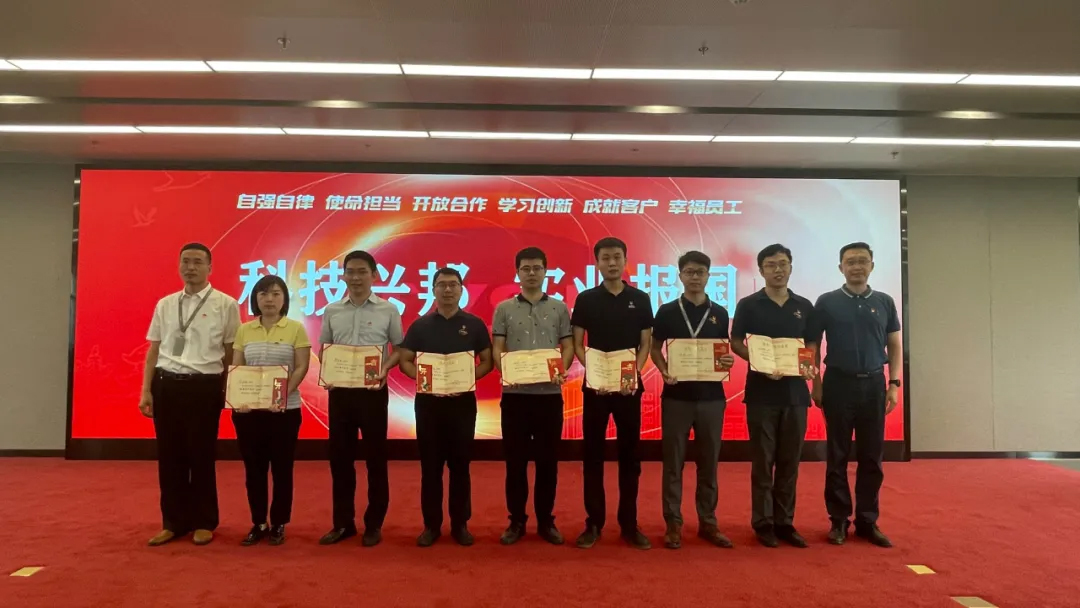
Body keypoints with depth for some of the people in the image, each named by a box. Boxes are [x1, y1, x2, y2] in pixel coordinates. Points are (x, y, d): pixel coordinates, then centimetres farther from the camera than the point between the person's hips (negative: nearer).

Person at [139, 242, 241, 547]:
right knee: (169, 456, 10)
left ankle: (204, 523, 20)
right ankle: (174, 522, 24)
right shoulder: (165, 304, 11)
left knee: (201, 456, 5)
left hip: (204, 386, -4)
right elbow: (154, 349, 12)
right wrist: (146, 390, 6)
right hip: (166, 384, 4)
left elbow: (231, 352, 0)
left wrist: (226, 391, -1)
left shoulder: (225, 305, -2)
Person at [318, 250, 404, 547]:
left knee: (375, 457, 4)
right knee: (340, 456, 9)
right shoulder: (332, 311, 8)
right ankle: (343, 523, 22)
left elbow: (399, 349, 3)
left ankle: (374, 524, 17)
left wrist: (385, 368, -15)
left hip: (373, 390, -3)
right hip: (340, 390, 3)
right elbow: (324, 349, 13)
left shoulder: (388, 310, 0)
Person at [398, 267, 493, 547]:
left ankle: (460, 524, 17)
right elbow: (405, 361, 5)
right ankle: (431, 525, 16)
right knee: (430, 465, 6)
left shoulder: (474, 324, 3)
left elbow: (487, 361, 4)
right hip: (428, 400, 1)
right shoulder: (420, 325, 5)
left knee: (460, 465, 6)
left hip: (463, 400, 0)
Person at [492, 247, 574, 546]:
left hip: (550, 393, 1)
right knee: (515, 459, 6)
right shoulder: (504, 309, 6)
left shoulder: (559, 308, 7)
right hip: (514, 393, 0)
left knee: (548, 459, 7)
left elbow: (568, 346, 5)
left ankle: (546, 521, 20)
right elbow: (497, 349, 2)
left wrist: (561, 371, -14)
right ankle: (516, 521, 18)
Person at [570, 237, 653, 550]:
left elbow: (646, 344, 5)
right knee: (593, 455, 5)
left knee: (630, 455, 7)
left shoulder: (640, 299, 4)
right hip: (595, 386, -1)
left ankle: (629, 523, 18)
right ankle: (593, 522, 16)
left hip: (629, 386, 1)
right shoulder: (586, 299, 2)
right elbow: (577, 344, 1)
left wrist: (635, 374, -11)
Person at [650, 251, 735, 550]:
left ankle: (708, 522, 21)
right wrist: (664, 371, -14)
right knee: (673, 461, 4)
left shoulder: (720, 314, 7)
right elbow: (655, 349, 5)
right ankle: (673, 523, 13)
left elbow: (724, 350, 13)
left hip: (711, 396, 2)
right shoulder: (667, 312, 1)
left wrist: (727, 361, -10)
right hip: (677, 395, -2)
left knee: (709, 461, 10)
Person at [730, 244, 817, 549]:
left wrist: (808, 365, -8)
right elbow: (736, 342, 0)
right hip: (761, 392, -3)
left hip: (795, 392, 3)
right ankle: (763, 522, 12)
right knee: (763, 460, 2)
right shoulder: (748, 305, 0)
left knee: (790, 461, 8)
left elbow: (811, 345, 13)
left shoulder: (804, 306, 10)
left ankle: (785, 521, 18)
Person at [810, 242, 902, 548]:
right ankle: (839, 520, 14)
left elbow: (895, 346, 10)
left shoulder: (885, 302, 7)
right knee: (838, 456, 4)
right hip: (838, 383, -2)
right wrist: (816, 384, -2)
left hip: (874, 384, 2)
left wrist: (894, 384, 1)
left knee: (872, 457, 7)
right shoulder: (827, 302, 0)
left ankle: (867, 521, 18)